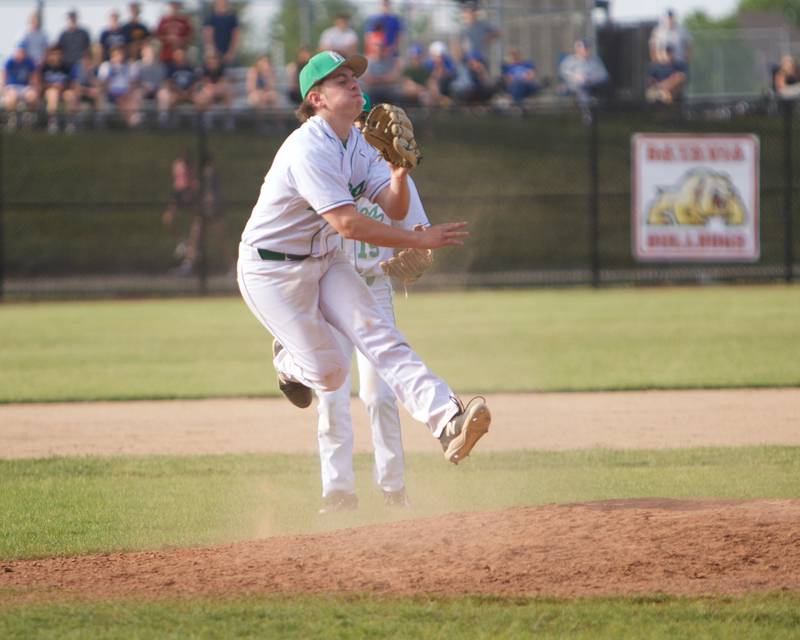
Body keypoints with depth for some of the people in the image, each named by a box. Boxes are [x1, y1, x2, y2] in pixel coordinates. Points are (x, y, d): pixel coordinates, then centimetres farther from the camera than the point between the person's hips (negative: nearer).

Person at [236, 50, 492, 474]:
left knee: (378, 335, -14)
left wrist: (399, 177, -26)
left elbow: (394, 208, -4)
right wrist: (420, 240, -29)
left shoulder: (358, 144, 4)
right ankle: (290, 361, 30)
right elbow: (348, 224, -31)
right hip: (273, 269, -7)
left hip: (326, 261, 7)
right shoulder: (309, 149, -25)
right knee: (329, 374, -6)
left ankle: (446, 422, -29)